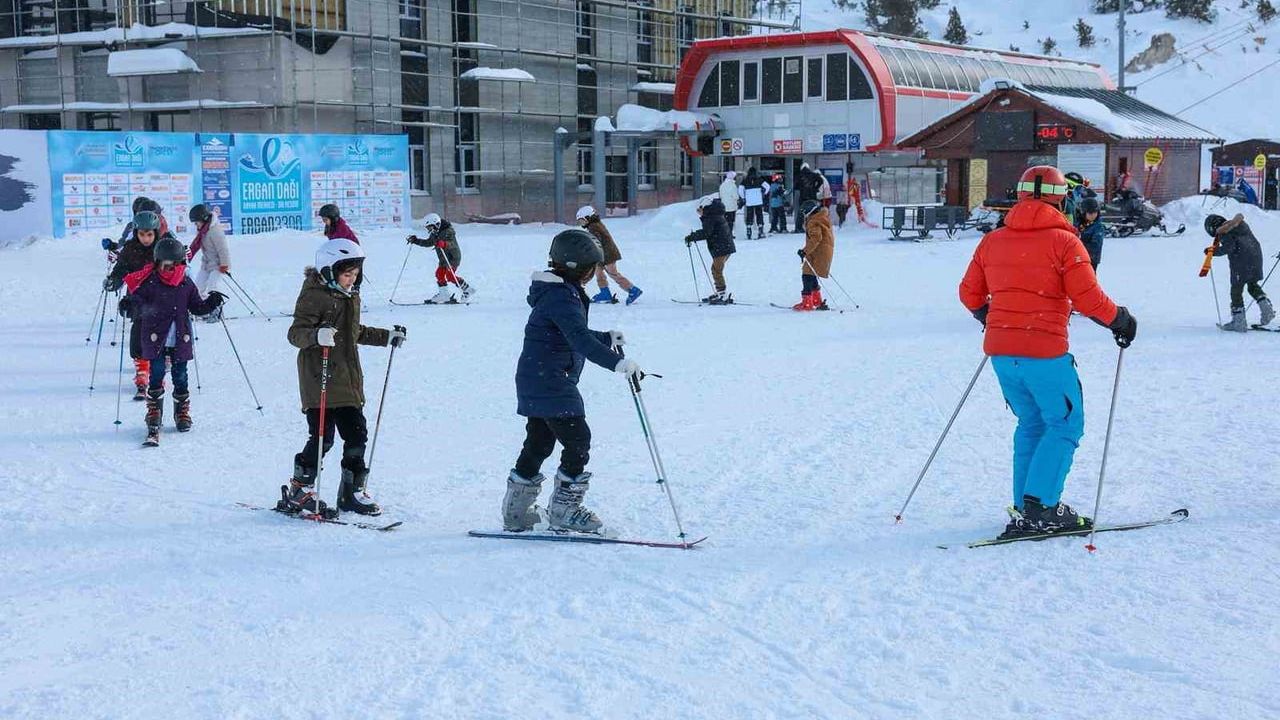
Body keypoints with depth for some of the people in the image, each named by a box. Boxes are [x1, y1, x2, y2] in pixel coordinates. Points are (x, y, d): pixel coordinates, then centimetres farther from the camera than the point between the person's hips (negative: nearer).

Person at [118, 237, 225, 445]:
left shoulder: (186, 284, 5)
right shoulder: (149, 283, -6)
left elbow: (197, 307, 12)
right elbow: (138, 299, -8)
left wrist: (211, 303, -5)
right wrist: (130, 304, -30)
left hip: (180, 341, 3)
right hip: (156, 340, -3)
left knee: (180, 378, 8)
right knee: (156, 376, -6)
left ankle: (182, 413, 23)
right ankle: (154, 414, 4)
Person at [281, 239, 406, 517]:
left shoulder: (351, 296, 16)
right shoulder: (314, 295, -11)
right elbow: (296, 333, -18)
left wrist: (387, 336, 28)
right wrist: (317, 335, -38)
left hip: (349, 380, 8)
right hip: (320, 380, -8)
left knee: (356, 435, 7)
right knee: (322, 437, -8)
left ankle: (352, 492, 18)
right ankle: (299, 491, 6)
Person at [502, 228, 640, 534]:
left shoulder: (560, 292, 15)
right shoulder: (562, 297, -19)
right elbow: (580, 340, -31)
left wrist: (607, 338, 26)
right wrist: (617, 362, -38)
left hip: (533, 383, 11)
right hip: (550, 384, -11)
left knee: (538, 443, 17)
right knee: (578, 441, -5)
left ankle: (516, 510, 24)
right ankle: (564, 510, 0)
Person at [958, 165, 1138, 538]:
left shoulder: (992, 240, 8)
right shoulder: (1063, 240, -7)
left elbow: (970, 294, 15)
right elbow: (1088, 298, -11)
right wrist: (1120, 321, 7)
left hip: (1000, 352, 6)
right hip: (1045, 353, -6)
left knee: (1031, 424, 19)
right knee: (1064, 426, 7)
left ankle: (1024, 509, 17)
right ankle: (1040, 504, -4)